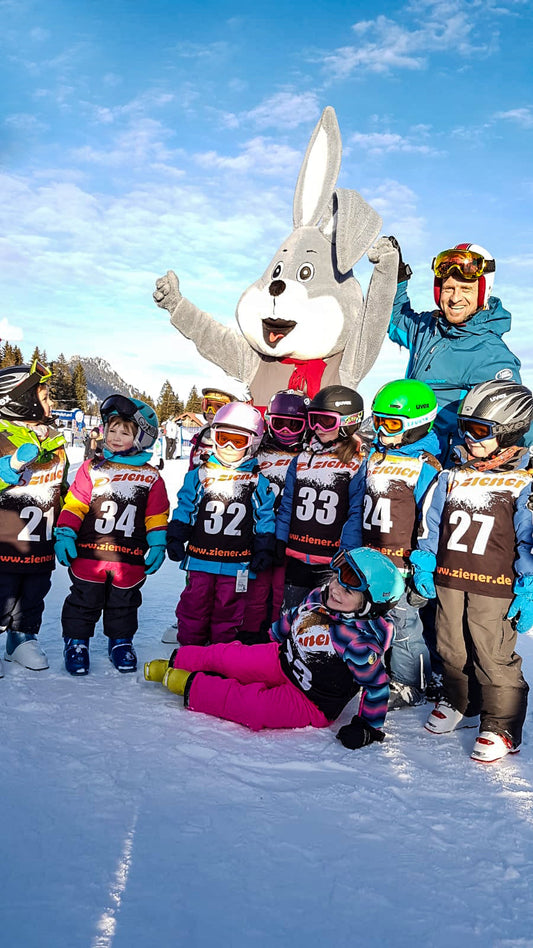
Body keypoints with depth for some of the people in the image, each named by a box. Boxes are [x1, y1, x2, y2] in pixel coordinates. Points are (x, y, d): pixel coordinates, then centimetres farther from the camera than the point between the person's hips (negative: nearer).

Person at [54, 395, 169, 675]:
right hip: (89, 552, -1)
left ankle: (121, 641, 32)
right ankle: (76, 641, 25)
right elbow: (73, 505, 0)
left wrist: (157, 545, -1)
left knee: (124, 602, 14)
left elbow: (157, 516, 5)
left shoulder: (151, 477, 3)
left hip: (131, 557, 1)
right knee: (84, 599, 7)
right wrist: (64, 535, -7)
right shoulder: (92, 468, 1)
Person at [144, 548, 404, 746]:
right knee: (226, 655, 0)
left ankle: (191, 686, -13)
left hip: (310, 704, -7)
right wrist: (267, 641, 24)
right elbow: (291, 620, 11)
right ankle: (175, 662, 21)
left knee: (255, 707, -28)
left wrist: (368, 728, -21)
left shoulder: (359, 641, -30)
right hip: (282, 660, 7)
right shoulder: (317, 598, -7)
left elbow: (376, 684, -23)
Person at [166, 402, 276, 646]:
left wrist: (264, 550, -1)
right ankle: (190, 647, 24)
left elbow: (265, 519, 4)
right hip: (200, 558, 1)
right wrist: (175, 539, 3)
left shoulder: (258, 482, 1)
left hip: (236, 563, -1)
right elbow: (184, 509, 8)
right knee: (195, 606, 9)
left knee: (228, 609, 10)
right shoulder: (200, 474, 4)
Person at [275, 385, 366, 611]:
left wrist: (346, 553, -14)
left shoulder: (357, 464, -6)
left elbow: (356, 514, -9)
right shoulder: (301, 459, 10)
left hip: (332, 561, -5)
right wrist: (280, 540, 6)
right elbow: (287, 504, 13)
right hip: (297, 557, 5)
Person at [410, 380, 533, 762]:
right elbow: (433, 523, 15)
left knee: (494, 658, 1)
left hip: (494, 588, -5)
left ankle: (501, 727, 18)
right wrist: (424, 564, 12)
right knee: (453, 650, 18)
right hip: (449, 579, 5)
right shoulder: (454, 474, 9)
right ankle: (459, 703, 40)